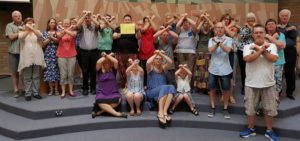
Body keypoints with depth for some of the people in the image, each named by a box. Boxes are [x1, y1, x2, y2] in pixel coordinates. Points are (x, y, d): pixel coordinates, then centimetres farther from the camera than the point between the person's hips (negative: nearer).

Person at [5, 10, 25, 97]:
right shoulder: (9, 26, 8)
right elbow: (11, 36, -6)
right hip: (13, 52, 0)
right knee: (14, 72, 3)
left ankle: (24, 88, 14)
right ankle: (16, 90, 12)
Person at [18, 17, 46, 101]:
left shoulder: (36, 32, 13)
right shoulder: (22, 32, 9)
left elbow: (40, 36, -10)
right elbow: (21, 37, -14)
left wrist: (32, 29, -21)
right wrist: (28, 29, -23)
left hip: (37, 58, 2)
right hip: (26, 58, -2)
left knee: (36, 77, 6)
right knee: (27, 77, 1)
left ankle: (35, 92, 15)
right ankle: (28, 94, 9)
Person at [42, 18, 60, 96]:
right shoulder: (44, 32, 10)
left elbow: (59, 41, -8)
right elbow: (44, 43, 0)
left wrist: (52, 37, -21)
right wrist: (49, 38, -13)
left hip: (56, 54, -1)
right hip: (48, 54, 1)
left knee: (56, 71, -1)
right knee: (49, 71, 0)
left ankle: (56, 89, 9)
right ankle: (51, 89, 10)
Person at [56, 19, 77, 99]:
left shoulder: (73, 32, 5)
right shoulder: (59, 32, 7)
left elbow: (73, 35, -20)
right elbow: (59, 36, -18)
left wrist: (67, 30, -37)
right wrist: (64, 30, -36)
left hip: (71, 56, 0)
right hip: (61, 56, 0)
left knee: (71, 74, 5)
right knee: (63, 74, 0)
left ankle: (71, 90, 16)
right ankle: (63, 91, 9)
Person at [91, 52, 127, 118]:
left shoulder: (113, 70, 11)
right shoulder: (100, 71, 9)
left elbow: (116, 62, -7)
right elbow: (98, 62, -10)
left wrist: (107, 55, 2)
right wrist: (104, 56, 5)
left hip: (113, 93, 2)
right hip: (102, 93, -1)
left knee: (118, 99, -32)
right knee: (100, 102, -35)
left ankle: (99, 112, -25)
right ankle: (116, 113, -34)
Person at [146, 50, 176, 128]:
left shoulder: (164, 68, 16)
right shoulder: (151, 68, 9)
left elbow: (170, 62, -5)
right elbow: (148, 62, -16)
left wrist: (161, 54, -4)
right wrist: (156, 54, -4)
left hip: (163, 93, 3)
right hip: (151, 92, -3)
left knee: (171, 87, -29)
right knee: (164, 87, -33)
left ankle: (165, 111, -40)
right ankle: (160, 113, -45)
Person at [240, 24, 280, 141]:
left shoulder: (271, 46, 3)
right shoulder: (248, 47, 0)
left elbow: (274, 59, -15)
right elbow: (247, 59, -19)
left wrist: (259, 49, -16)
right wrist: (262, 49, -16)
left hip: (268, 84, 1)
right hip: (251, 84, 0)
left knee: (270, 109, 10)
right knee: (250, 108, 10)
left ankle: (269, 131, 29)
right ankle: (251, 129, 29)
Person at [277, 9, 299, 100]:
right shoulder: (276, 26, 8)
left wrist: (284, 28, -7)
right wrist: (287, 29, -14)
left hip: (291, 51, 2)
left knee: (290, 72, 5)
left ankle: (290, 92, 17)